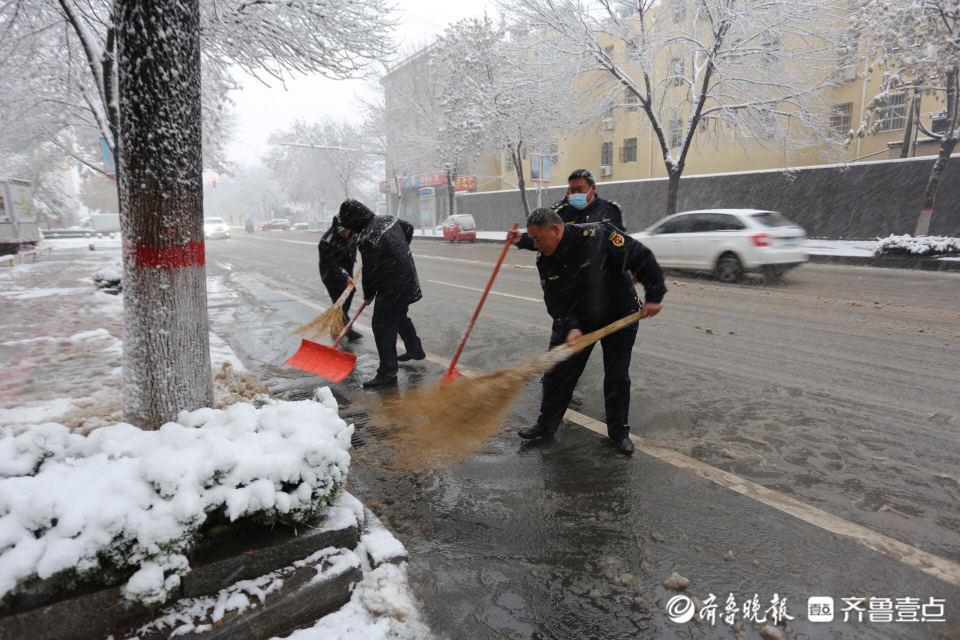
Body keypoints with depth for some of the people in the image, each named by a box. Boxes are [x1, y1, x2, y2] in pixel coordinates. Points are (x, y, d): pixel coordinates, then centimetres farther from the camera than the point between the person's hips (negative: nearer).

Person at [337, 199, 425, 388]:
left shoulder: (367, 239, -24)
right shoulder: (388, 219, 4)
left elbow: (370, 272, -19)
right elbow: (409, 228, 23)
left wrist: (368, 295, -2)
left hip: (392, 288, -10)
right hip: (407, 281, 10)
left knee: (383, 327, -5)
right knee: (400, 317, 27)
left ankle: (387, 373, -3)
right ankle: (415, 350, 44)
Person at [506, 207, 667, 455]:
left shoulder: (597, 236, -28)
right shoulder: (544, 259, -9)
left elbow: (642, 258, -22)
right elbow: (553, 300, -9)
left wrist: (654, 297, -20)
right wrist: (570, 327, -25)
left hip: (620, 316, -4)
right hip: (577, 320, 4)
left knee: (617, 378, 4)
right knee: (558, 373, 4)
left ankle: (619, 432, 24)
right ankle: (546, 425, 23)